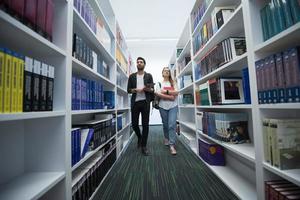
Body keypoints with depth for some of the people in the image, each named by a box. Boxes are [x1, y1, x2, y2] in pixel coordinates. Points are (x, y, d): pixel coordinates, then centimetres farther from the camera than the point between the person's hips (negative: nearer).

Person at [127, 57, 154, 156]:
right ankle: (139, 137, 36)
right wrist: (136, 90, -13)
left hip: (145, 102, -1)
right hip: (135, 102, 1)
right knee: (134, 124, 5)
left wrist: (148, 89, -19)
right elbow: (128, 90, 5)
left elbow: (152, 90, 3)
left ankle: (144, 146, 14)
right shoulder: (132, 76, 11)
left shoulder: (149, 76, 9)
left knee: (145, 124, 0)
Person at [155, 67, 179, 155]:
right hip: (163, 107, 0)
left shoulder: (173, 83, 12)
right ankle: (166, 138, 36)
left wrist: (166, 91, -10)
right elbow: (158, 94, -9)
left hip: (173, 106, 0)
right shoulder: (159, 84, 7)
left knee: (172, 125, -10)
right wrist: (170, 97, -12)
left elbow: (176, 93, -2)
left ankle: (172, 145, -5)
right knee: (165, 124, 11)